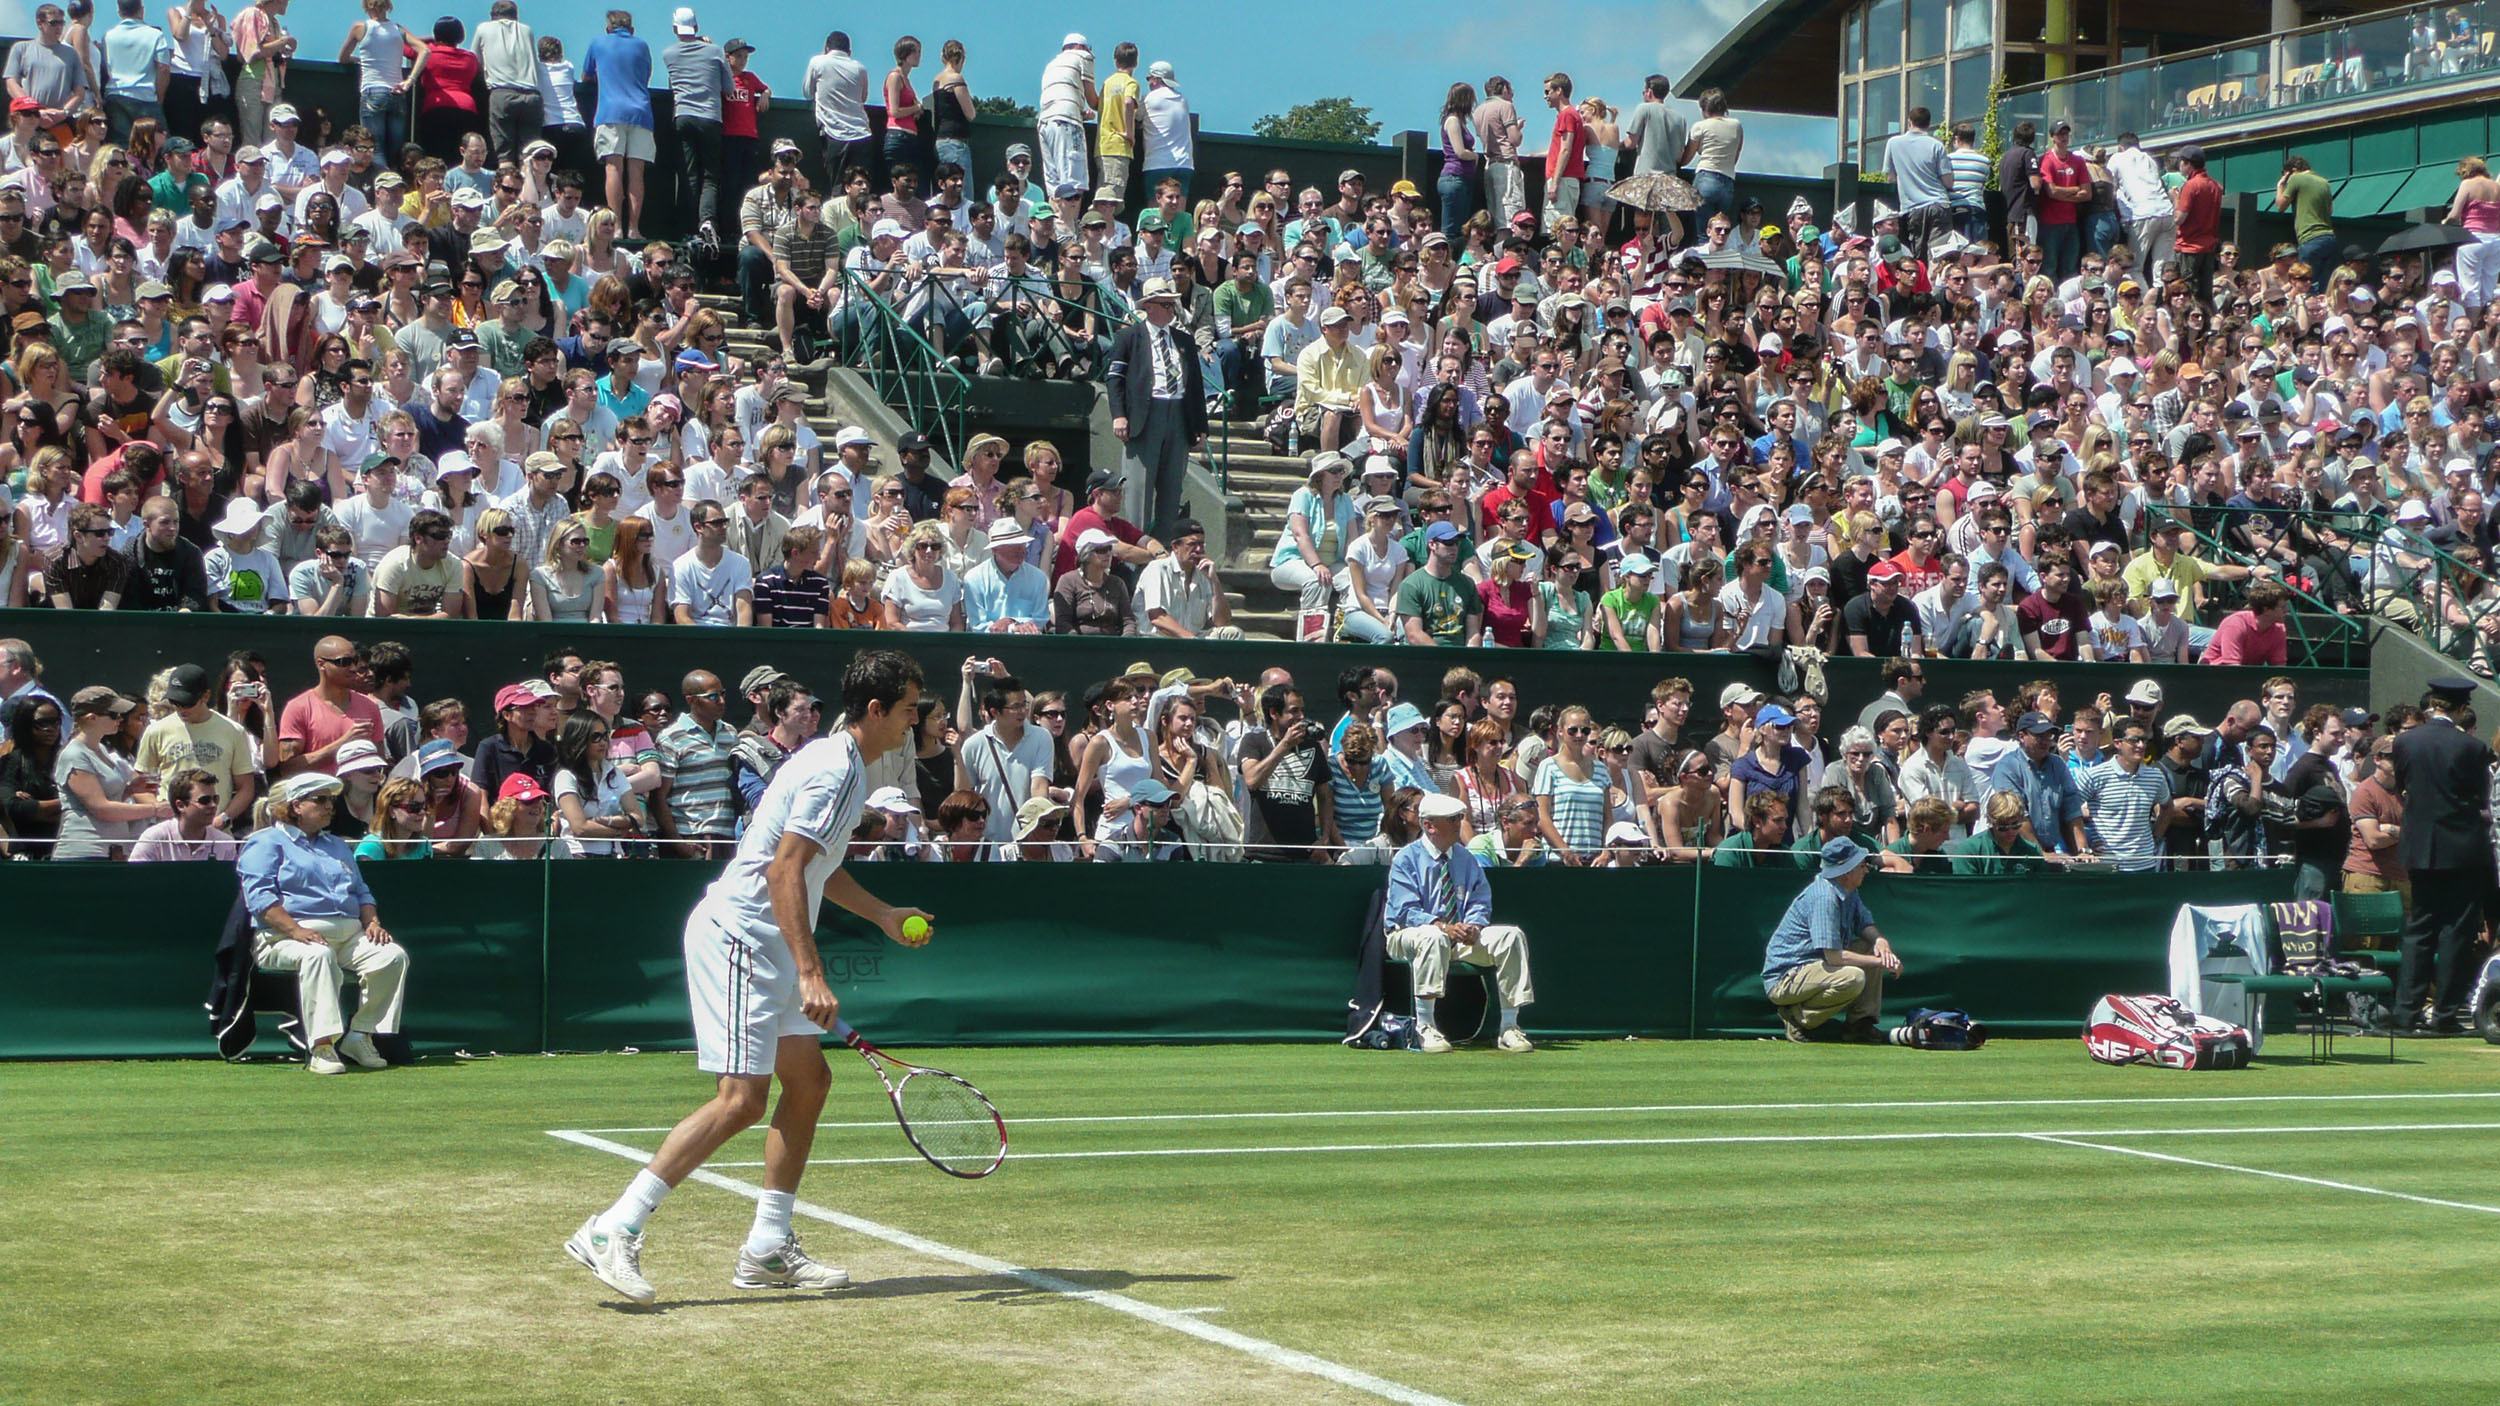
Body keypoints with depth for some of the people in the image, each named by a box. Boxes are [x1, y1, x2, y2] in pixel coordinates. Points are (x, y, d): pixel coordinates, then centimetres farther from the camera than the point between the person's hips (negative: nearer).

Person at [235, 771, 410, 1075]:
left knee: (393, 955, -21)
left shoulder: (337, 845, 32)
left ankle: (361, 1035, -15)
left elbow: (362, 893, 29)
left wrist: (372, 922, 6)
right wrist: (295, 930, -22)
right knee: (318, 955, -40)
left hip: (350, 936, 6)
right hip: (286, 937, -6)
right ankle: (322, 1046, -43)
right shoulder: (266, 843, 8)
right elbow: (259, 897, -7)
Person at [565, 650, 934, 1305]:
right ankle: (612, 1232, -17)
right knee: (741, 1100, -16)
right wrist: (811, 974, -29)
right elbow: (783, 870, -24)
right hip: (735, 937, -11)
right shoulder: (833, 770, -15)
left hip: (766, 948, 11)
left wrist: (883, 915, 32)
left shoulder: (847, 767, 17)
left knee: (809, 1079, 11)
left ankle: (768, 1249, 14)